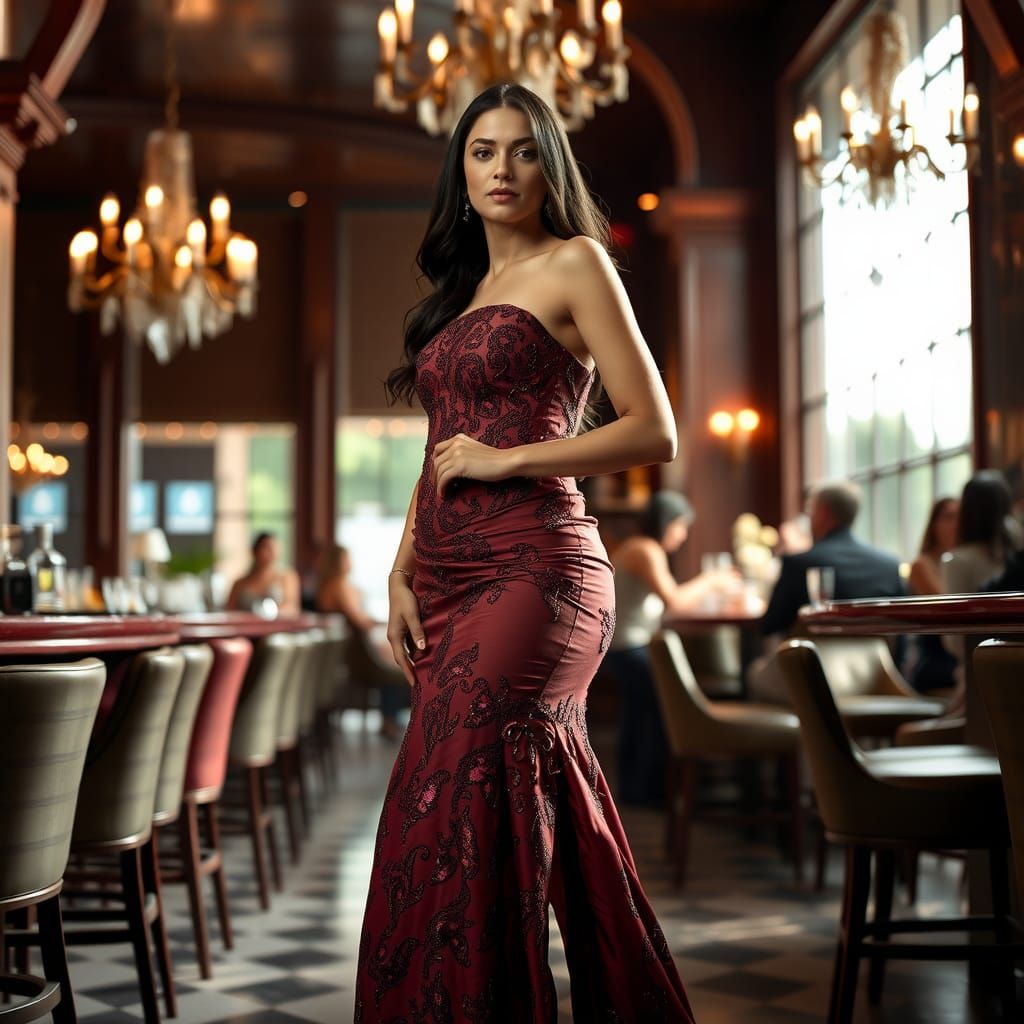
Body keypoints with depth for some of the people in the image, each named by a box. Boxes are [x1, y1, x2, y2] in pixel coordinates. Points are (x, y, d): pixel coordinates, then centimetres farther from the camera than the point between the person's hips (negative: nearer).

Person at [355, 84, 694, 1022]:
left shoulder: (575, 264, 1)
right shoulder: (462, 291, 22)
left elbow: (655, 433, -6)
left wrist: (505, 458, -10)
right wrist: (402, 574, 11)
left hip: (533, 568, -7)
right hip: (449, 578, 7)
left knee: (452, 811, -15)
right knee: (554, 812, 8)